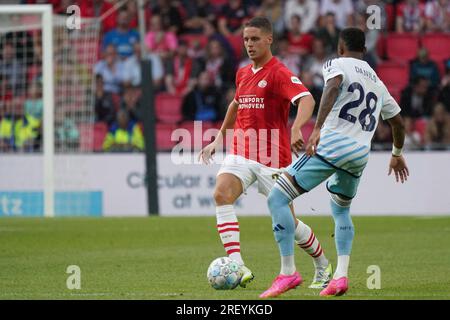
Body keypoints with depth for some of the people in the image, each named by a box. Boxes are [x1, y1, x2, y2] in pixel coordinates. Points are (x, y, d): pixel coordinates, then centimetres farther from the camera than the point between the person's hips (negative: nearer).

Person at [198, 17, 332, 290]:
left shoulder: (279, 73, -10)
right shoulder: (243, 73, 13)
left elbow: (306, 99, -27)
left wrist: (296, 129, -45)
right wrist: (218, 140, 33)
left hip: (272, 157, -6)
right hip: (241, 152, 6)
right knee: (222, 195, -23)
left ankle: (323, 266, 29)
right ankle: (238, 268, -28)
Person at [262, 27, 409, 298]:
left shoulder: (337, 64, 6)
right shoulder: (377, 82, 25)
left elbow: (333, 87, -18)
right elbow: (398, 122, 35)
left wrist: (318, 128, -27)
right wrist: (397, 154, 53)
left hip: (332, 144, -7)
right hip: (361, 154, 7)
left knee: (277, 199, -3)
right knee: (341, 211, 29)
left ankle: (288, 272, -10)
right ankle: (341, 275, 10)